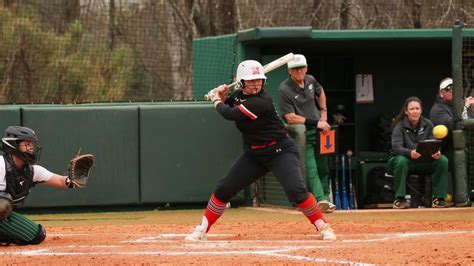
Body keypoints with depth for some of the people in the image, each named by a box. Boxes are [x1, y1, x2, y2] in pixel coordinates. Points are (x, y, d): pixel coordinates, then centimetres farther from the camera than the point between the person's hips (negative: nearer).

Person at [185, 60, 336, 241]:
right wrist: (221, 96, -2)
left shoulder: (261, 102, -25)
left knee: (296, 190, -26)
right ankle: (201, 231, 13)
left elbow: (229, 114, -25)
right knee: (224, 189, 2)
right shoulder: (239, 95, 0)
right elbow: (226, 105, 21)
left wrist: (215, 100, -6)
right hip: (254, 154, 7)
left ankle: (323, 228, -13)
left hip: (280, 151, -7)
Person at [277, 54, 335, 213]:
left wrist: (323, 113, 14)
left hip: (317, 130, 6)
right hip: (301, 132, -6)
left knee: (323, 166, 10)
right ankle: (320, 199, -28)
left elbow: (320, 93, 26)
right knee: (310, 167, -18)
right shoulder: (284, 90, -18)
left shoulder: (311, 81, 2)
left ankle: (325, 198, 21)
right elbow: (290, 118, -22)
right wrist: (316, 122, -23)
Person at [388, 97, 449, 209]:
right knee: (401, 161, -39)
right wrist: (410, 153, -42)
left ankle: (438, 198, -16)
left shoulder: (428, 125, 4)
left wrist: (436, 152, -28)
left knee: (443, 160, -22)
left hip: (423, 163, 3)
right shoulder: (400, 126, -8)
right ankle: (399, 199, -29)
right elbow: (396, 147, -21)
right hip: (406, 159, -3)